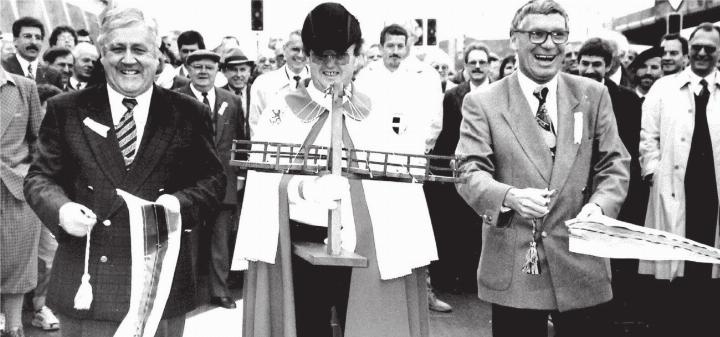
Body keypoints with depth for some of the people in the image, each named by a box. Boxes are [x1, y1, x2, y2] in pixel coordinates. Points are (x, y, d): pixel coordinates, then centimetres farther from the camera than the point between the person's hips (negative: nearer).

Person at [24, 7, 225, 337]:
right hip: (85, 282, 0)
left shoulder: (189, 114, 3)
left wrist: (181, 202, -15)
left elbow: (212, 179, 5)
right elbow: (40, 177, 6)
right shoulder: (66, 110, 4)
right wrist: (61, 208, -15)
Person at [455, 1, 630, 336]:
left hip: (582, 267, 2)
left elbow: (615, 164, 7)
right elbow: (470, 172, -7)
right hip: (513, 270, -2)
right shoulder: (481, 103, 0)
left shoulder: (593, 95, 8)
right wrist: (510, 196, -27)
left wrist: (600, 204, -14)